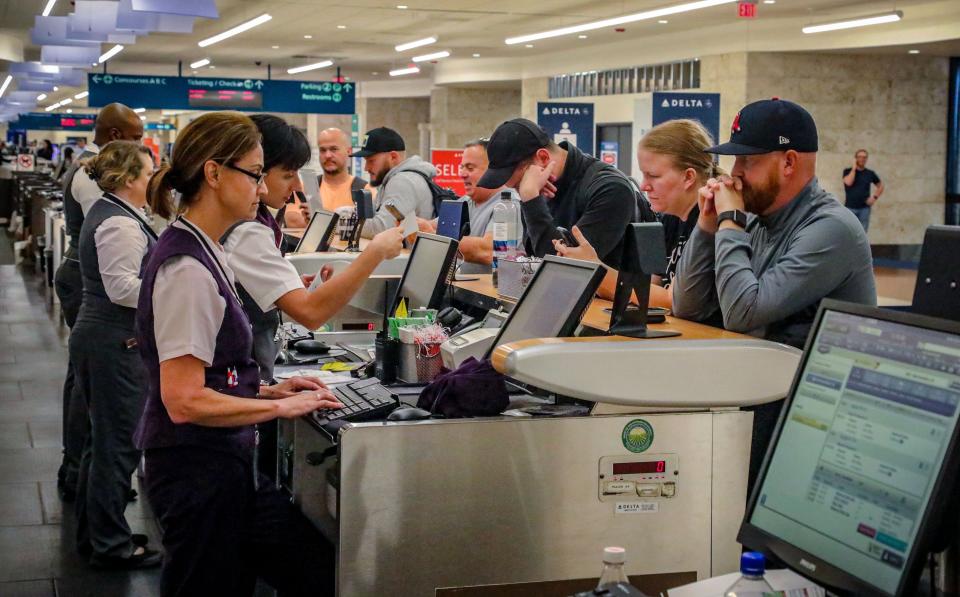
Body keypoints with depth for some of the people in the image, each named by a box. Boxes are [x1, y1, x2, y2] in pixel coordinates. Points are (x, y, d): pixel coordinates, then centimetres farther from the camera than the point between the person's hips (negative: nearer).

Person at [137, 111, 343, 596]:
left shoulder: (199, 253, 10)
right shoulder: (187, 268, -20)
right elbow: (184, 401, -23)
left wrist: (269, 390, 7)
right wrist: (280, 407, -15)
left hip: (222, 465, 10)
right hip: (197, 470, -10)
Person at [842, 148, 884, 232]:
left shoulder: (870, 173, 7)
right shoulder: (848, 171, 2)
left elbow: (880, 186, 18)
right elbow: (848, 182, -17)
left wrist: (875, 197, 2)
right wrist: (854, 168, -10)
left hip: (864, 208, 2)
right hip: (850, 208, -2)